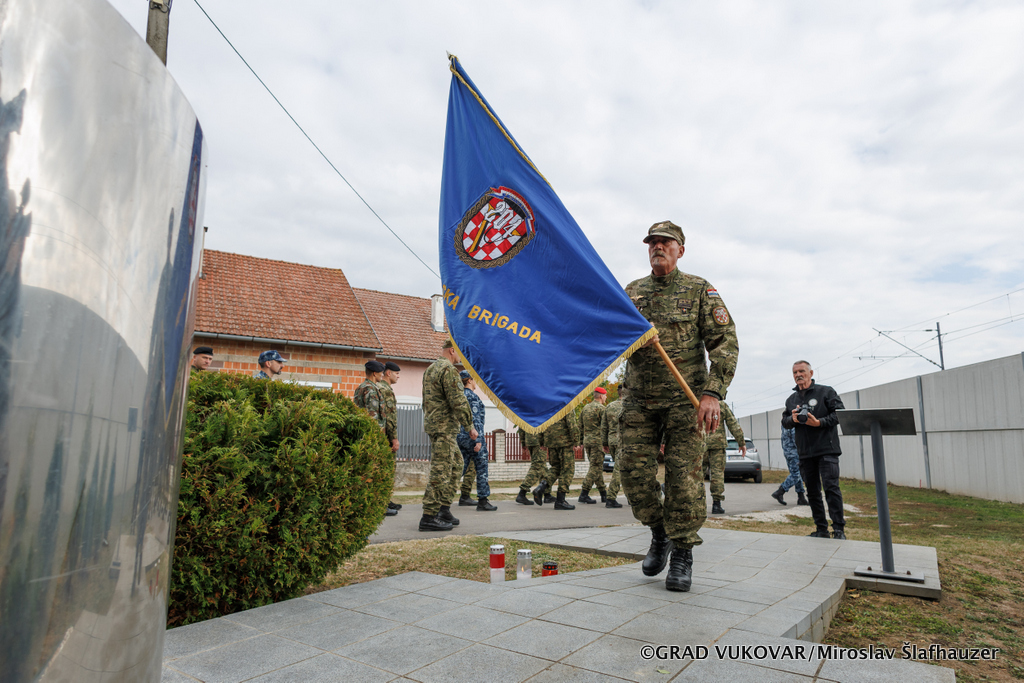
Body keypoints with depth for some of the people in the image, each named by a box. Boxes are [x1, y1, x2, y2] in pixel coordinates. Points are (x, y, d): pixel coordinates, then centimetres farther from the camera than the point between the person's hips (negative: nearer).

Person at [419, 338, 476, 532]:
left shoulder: (430, 369, 18)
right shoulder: (449, 370, -14)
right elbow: (458, 401, -18)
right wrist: (470, 426, -10)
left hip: (432, 422, 10)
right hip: (444, 426, -10)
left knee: (455, 465, 16)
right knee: (440, 472, -7)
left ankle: (444, 510, 20)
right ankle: (428, 517, -5)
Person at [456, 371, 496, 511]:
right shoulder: (472, 396, -11)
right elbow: (475, 419, -18)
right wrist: (478, 440, -19)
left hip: (459, 436, 8)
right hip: (472, 436, -8)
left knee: (461, 468, 11)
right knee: (481, 468, 1)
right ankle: (482, 501, 4)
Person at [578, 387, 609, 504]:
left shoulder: (585, 408, 15)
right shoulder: (601, 408, -9)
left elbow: (580, 425, 17)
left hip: (587, 440, 8)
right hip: (597, 441, -8)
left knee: (598, 468, 14)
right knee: (595, 468, -5)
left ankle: (604, 494, 18)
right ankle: (584, 494, -8)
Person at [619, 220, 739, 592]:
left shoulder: (700, 290, 3)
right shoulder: (631, 292, 13)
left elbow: (725, 342, -4)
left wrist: (713, 393, -16)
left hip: (684, 398, -3)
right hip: (638, 398, 3)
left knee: (683, 475, -3)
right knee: (634, 472, 1)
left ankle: (682, 553, 14)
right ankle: (659, 534, 25)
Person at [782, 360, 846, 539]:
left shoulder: (826, 392, 1)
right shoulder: (791, 400, 15)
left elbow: (840, 413, -5)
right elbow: (784, 422, 16)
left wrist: (820, 422, -16)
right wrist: (792, 419, -6)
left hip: (827, 450, -5)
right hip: (805, 452, 5)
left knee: (831, 487, -11)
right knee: (812, 492, 8)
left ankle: (839, 530, -4)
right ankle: (821, 529, 16)